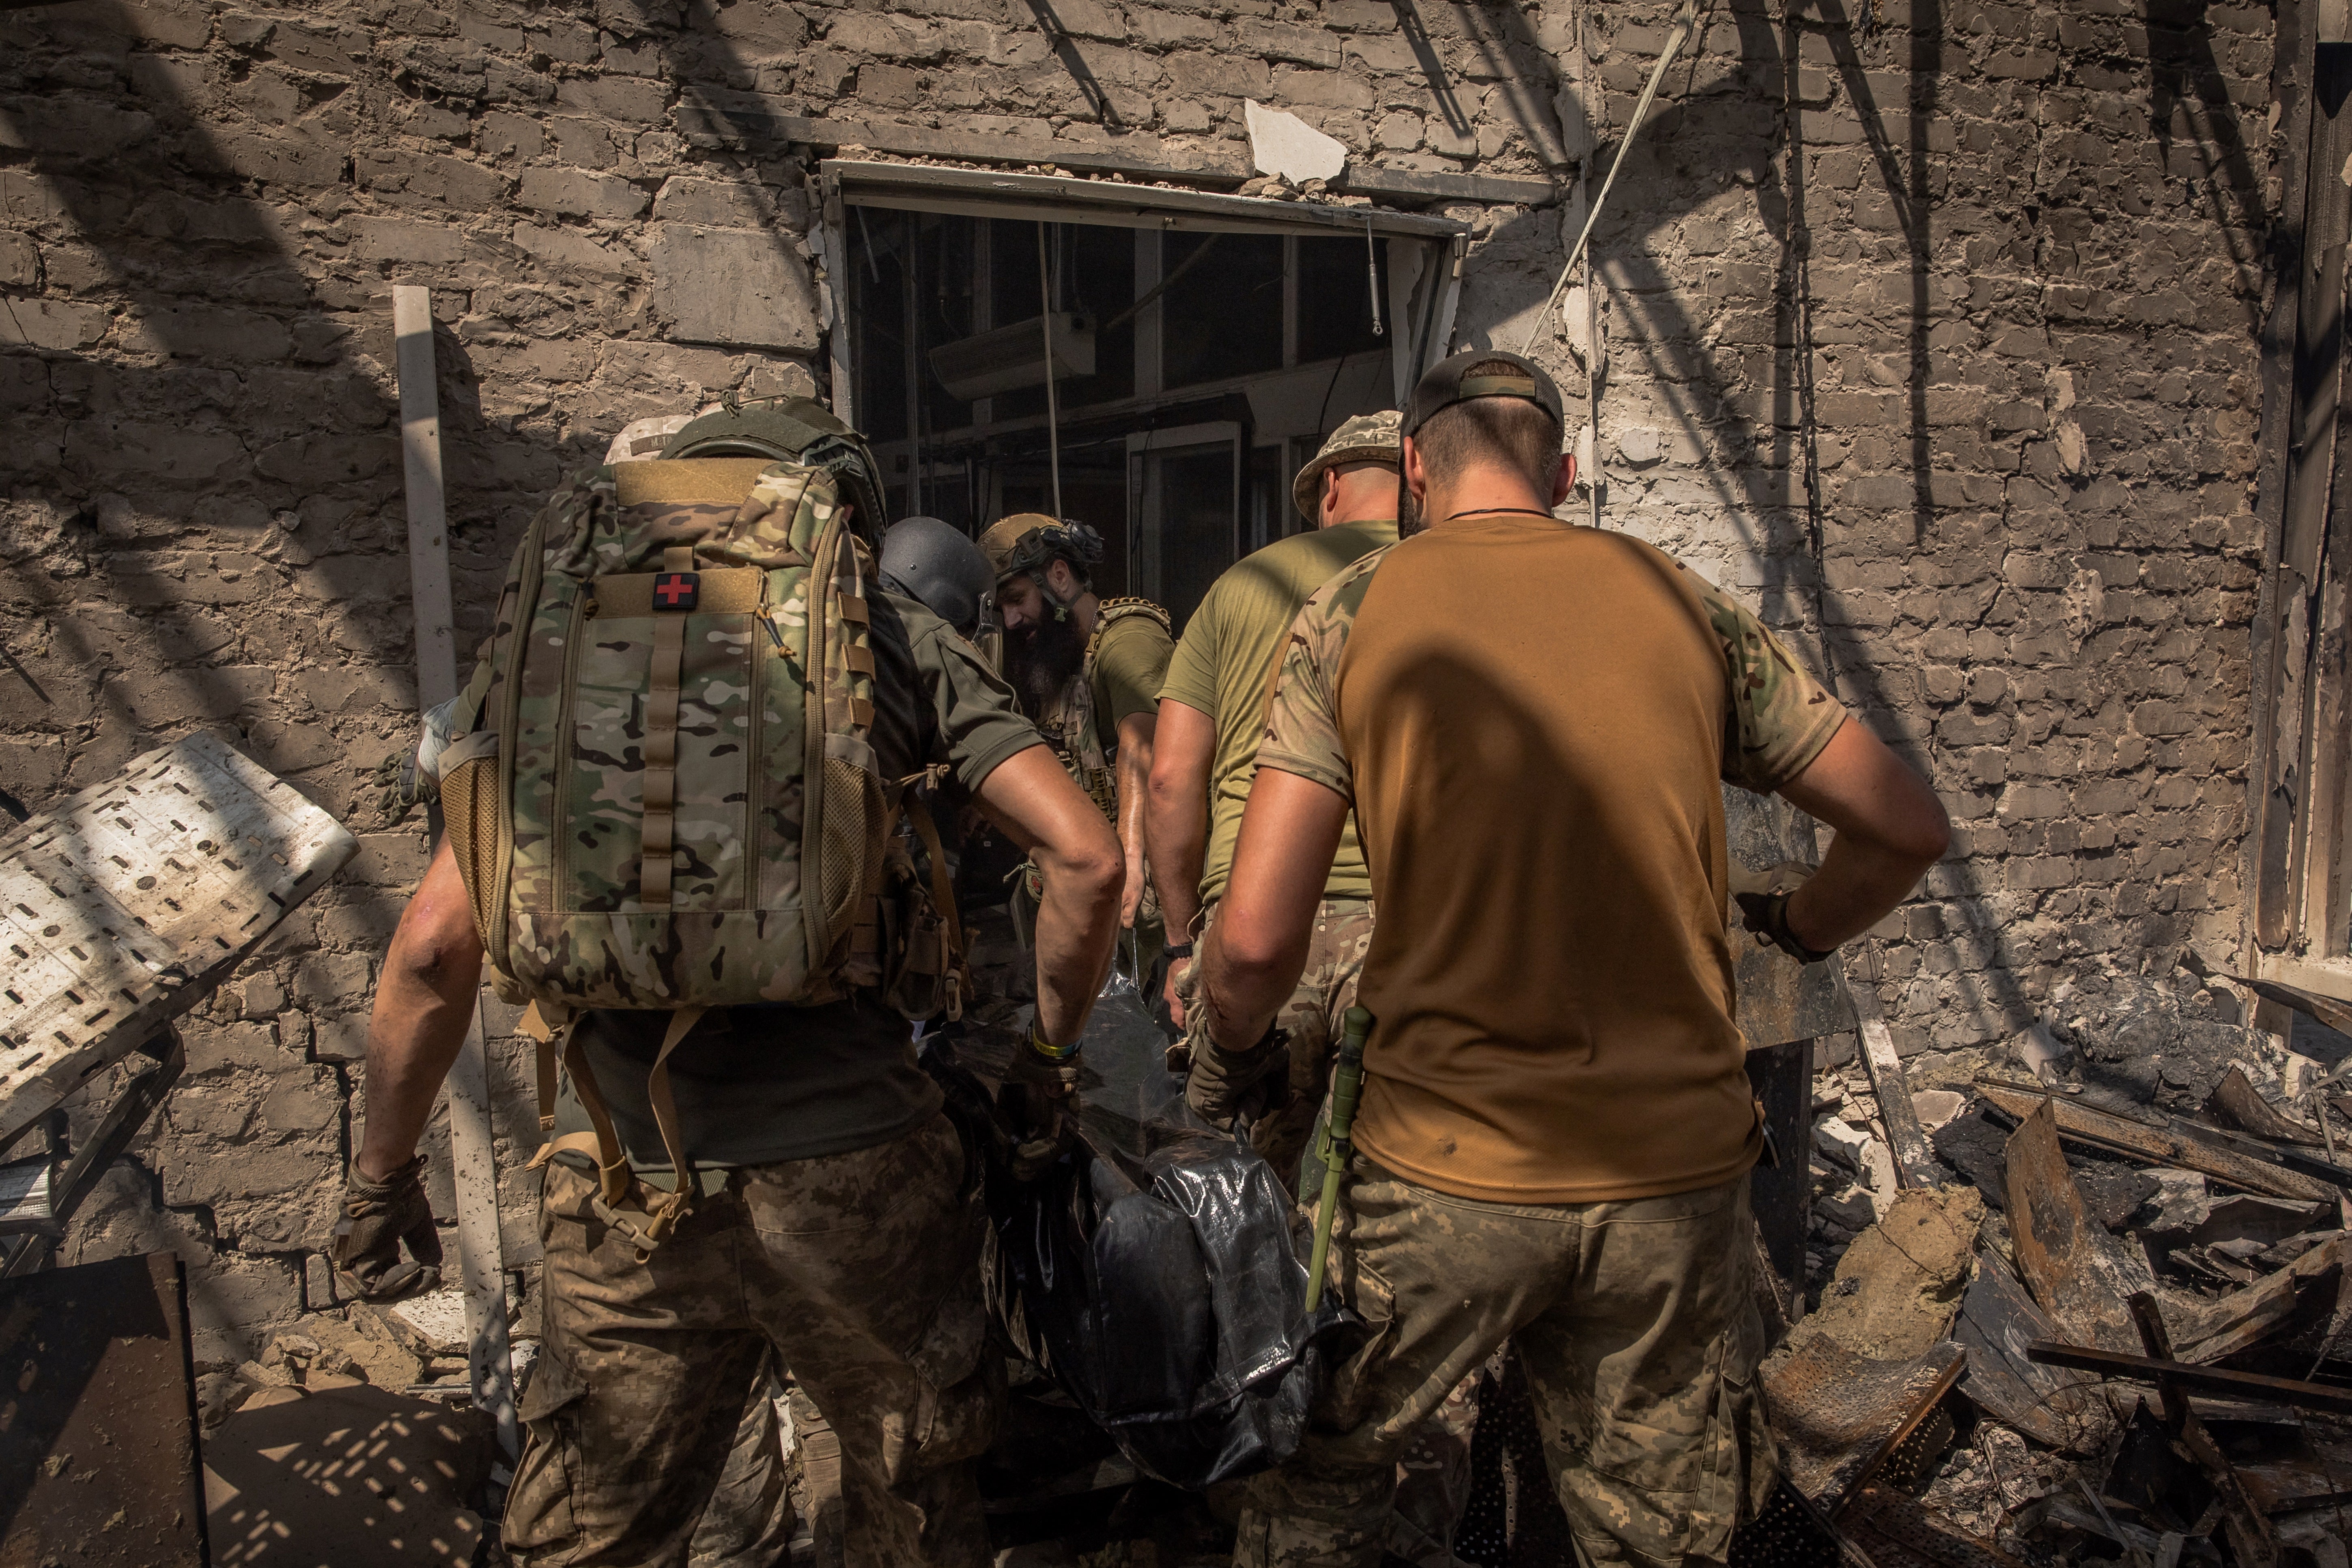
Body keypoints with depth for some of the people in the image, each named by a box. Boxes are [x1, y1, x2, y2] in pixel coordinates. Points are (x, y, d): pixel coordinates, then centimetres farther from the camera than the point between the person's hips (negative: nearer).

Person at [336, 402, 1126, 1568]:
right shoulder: (898, 640, 4)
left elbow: (437, 942, 1)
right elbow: (1084, 858, -5)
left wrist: (380, 1175, 13)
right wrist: (1052, 1051, 11)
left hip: (624, 1188, 2)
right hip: (855, 1167, -1)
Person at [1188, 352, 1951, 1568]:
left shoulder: (1354, 613, -4)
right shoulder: (1686, 603, 4)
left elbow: (1256, 942, -11)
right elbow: (1907, 828, 8)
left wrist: (1231, 1054, 11)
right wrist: (1798, 930, 28)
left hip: (1448, 1173, -2)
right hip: (1679, 1162, 3)